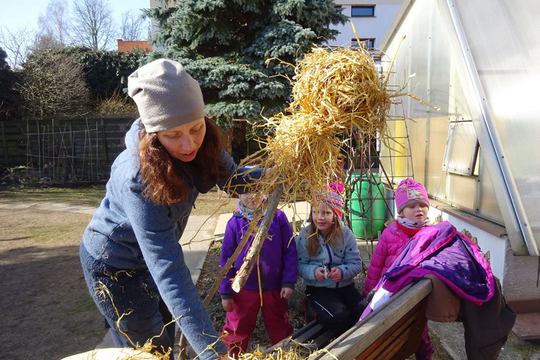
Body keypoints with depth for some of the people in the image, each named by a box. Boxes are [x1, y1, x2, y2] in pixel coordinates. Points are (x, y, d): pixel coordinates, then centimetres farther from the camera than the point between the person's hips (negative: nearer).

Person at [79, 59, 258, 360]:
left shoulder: (202, 145, -20)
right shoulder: (139, 178, -39)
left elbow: (232, 177, -3)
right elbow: (168, 269, -43)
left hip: (150, 254, 6)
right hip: (114, 265, -6)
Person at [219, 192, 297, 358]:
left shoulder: (278, 217, -10)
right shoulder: (234, 222, -8)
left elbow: (290, 251, -6)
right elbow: (226, 259, -4)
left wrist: (289, 282, -9)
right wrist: (226, 292, -3)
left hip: (274, 287, 0)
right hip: (244, 288, 0)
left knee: (280, 328, 19)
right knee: (238, 329, 17)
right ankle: (235, 356, 41)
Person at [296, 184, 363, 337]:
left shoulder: (345, 234, -4)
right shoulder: (305, 236, -7)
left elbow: (355, 263, -5)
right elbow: (300, 264, -5)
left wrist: (343, 271, -25)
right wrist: (313, 271, -25)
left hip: (345, 286, 3)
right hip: (317, 290, -2)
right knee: (339, 316, -28)